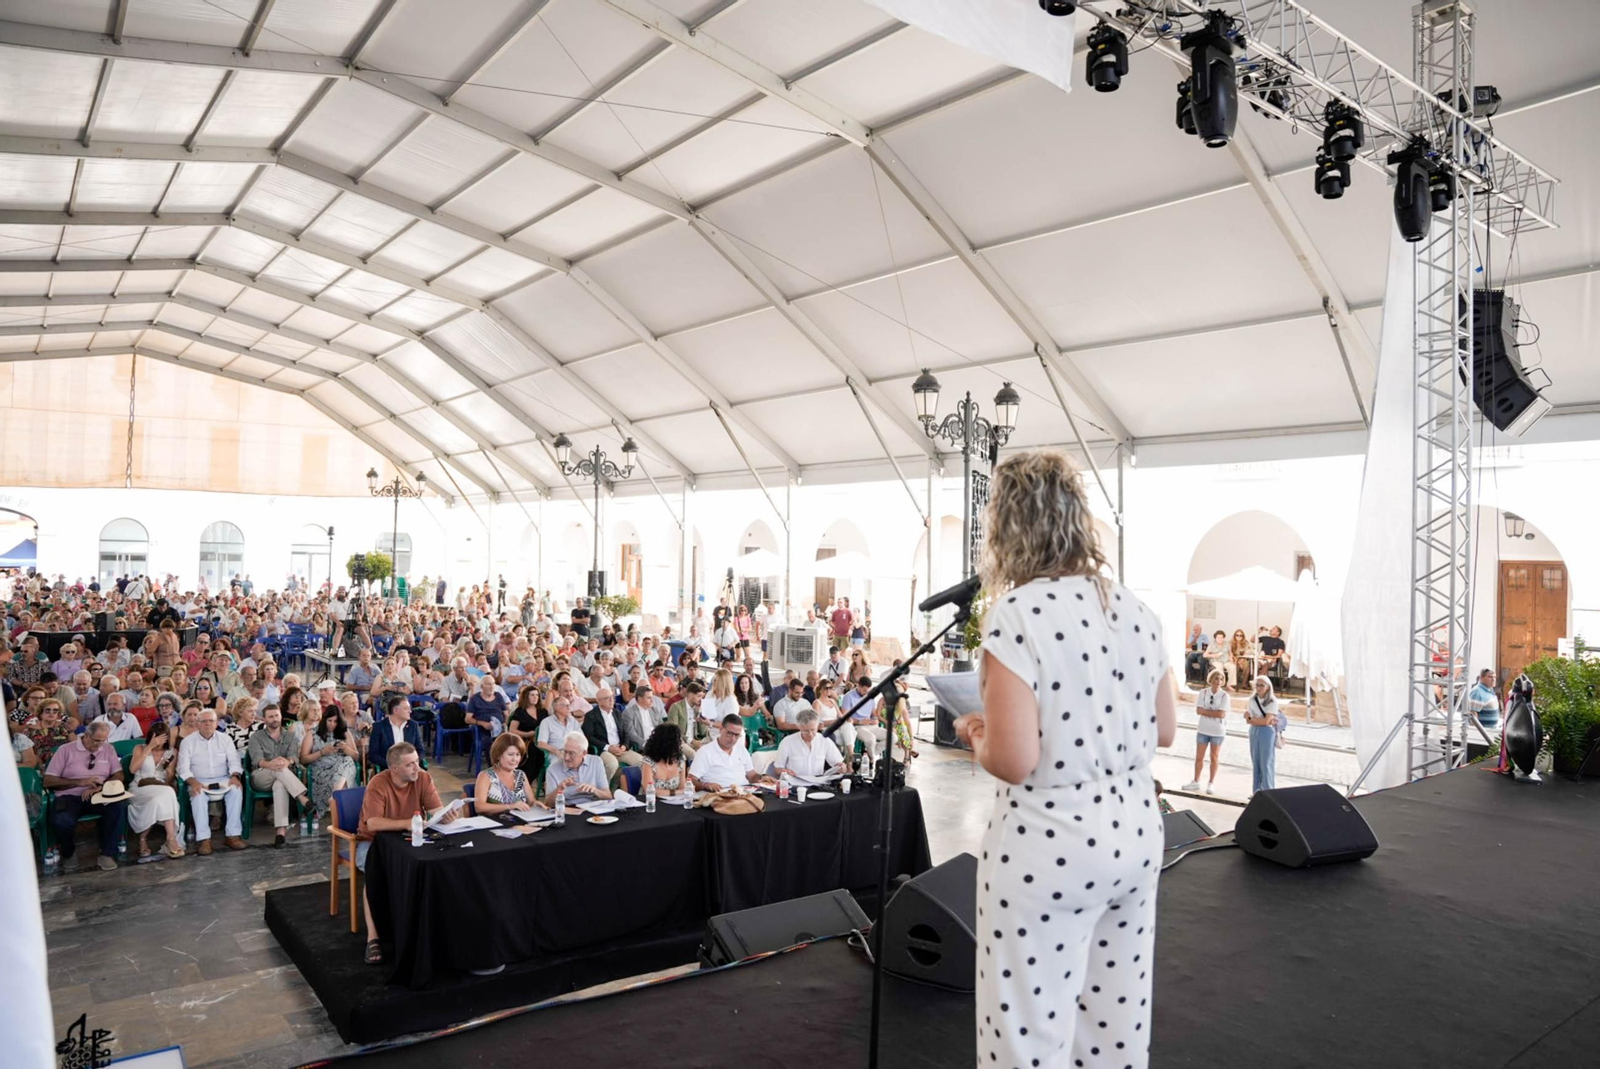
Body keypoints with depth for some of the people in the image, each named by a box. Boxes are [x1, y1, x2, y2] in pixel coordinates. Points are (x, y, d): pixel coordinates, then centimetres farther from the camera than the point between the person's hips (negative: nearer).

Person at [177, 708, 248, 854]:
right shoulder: (187, 742, 5)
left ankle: (232, 835, -29)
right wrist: (193, 782, -21)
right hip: (199, 781, -1)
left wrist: (235, 776, -15)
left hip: (223, 780, 1)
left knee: (236, 789, -30)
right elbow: (183, 769, -1)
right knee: (198, 795, -35)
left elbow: (234, 762, 7)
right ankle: (204, 839, -36)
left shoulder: (225, 739, 11)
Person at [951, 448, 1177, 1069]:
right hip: (1135, 835, 7)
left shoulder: (1017, 612, -18)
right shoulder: (1135, 610, 3)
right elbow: (1164, 730, 11)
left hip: (1047, 848, -7)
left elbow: (1013, 761, -22)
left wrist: (974, 735, -2)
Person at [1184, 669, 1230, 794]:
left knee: (1214, 757, 9)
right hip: (1203, 729, 2)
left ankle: (1211, 783, 19)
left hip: (1218, 731, -2)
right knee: (1199, 757, 7)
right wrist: (1214, 712, -14)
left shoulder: (1224, 695, -7)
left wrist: (1206, 711, -12)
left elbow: (1221, 714, -16)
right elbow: (1198, 710, -9)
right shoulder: (1203, 693, -1)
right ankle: (1196, 781, 18)